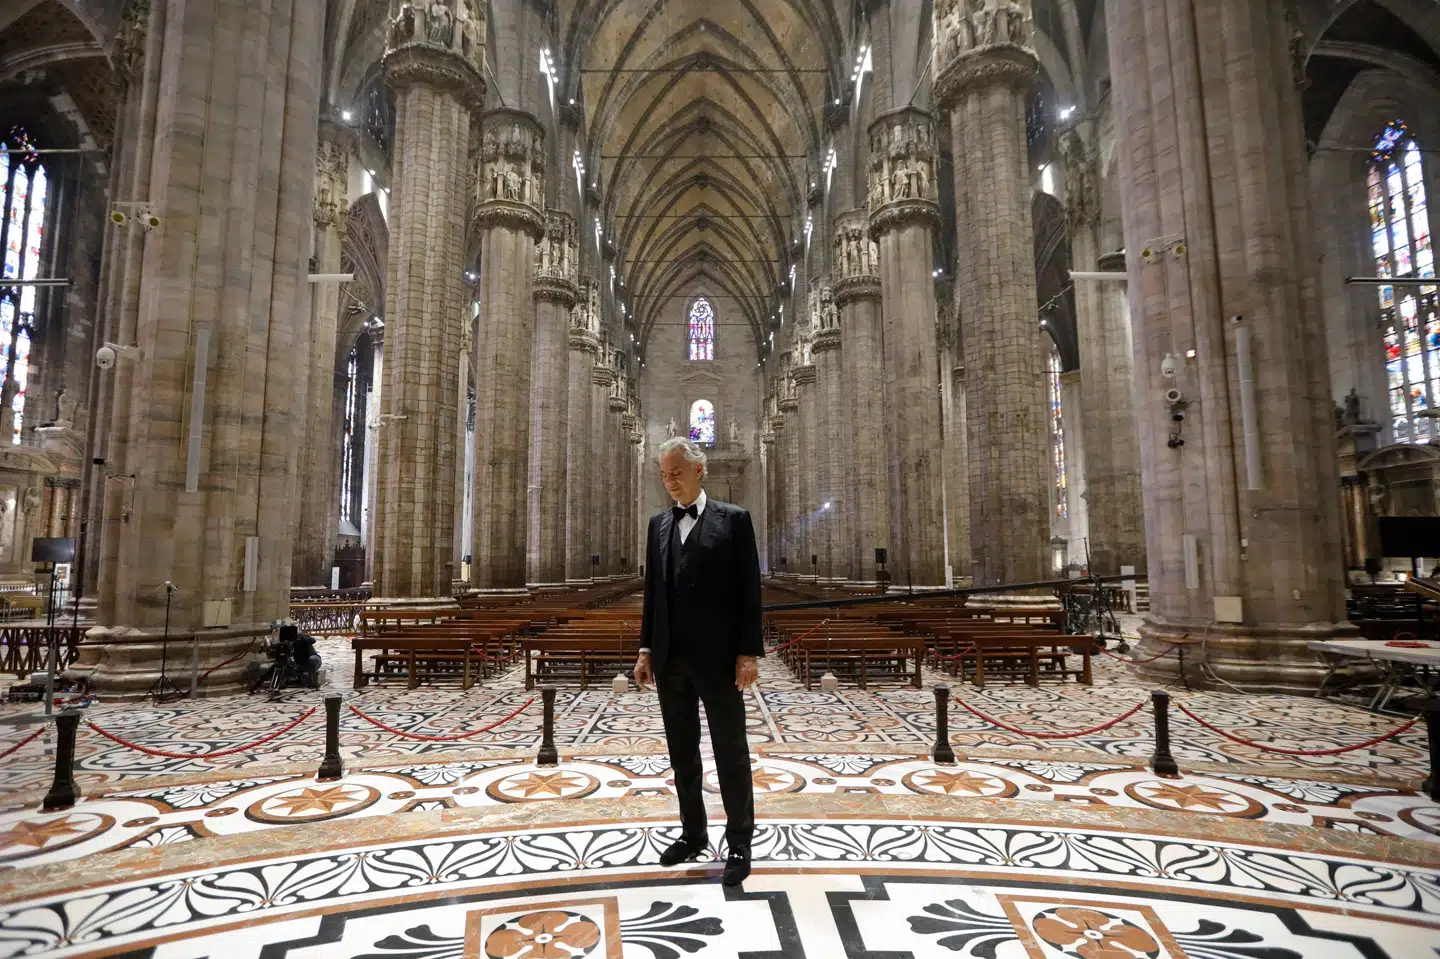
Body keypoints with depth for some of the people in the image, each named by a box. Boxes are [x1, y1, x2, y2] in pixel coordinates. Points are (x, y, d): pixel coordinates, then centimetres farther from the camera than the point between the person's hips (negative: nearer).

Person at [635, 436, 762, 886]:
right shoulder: (659, 523, 9)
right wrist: (646, 650, 9)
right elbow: (652, 591, 12)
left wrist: (748, 652, -12)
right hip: (670, 658, 5)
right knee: (681, 752, 15)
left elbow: (749, 591, -7)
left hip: (717, 657, -5)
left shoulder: (733, 519, -5)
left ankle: (739, 843, 21)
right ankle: (693, 833, 31)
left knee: (731, 752, 7)